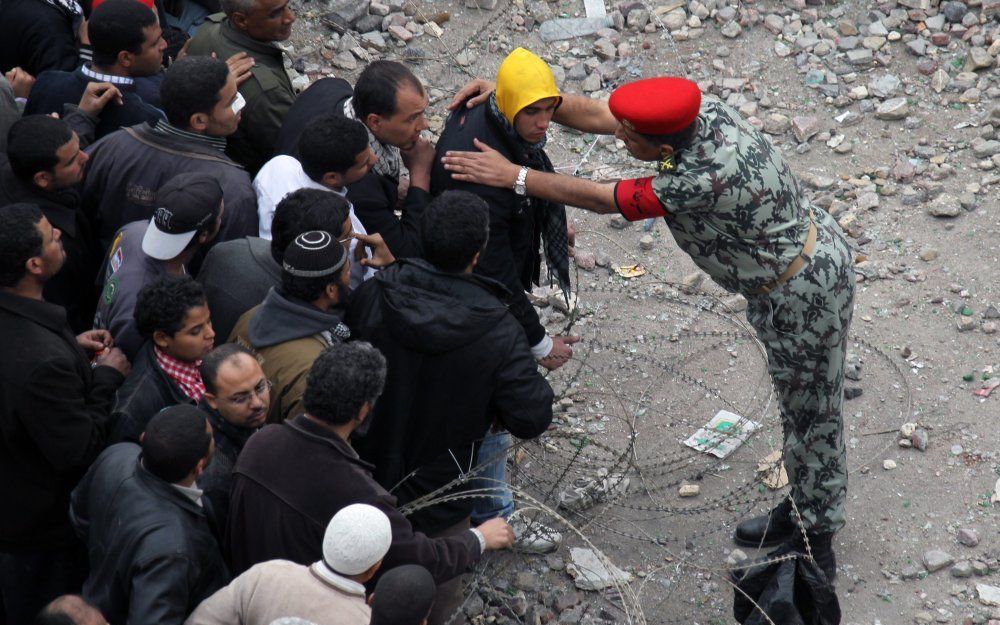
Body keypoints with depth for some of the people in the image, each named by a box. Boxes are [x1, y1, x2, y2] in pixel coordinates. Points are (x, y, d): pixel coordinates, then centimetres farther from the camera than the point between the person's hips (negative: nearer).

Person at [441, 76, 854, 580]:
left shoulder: (701, 179, -38)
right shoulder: (702, 112, -13)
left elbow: (600, 200, -27)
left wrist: (511, 176, -21)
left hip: (802, 291, -9)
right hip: (813, 250, 9)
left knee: (810, 413, 10)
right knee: (797, 404, 25)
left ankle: (816, 550, 29)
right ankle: (801, 511, 45)